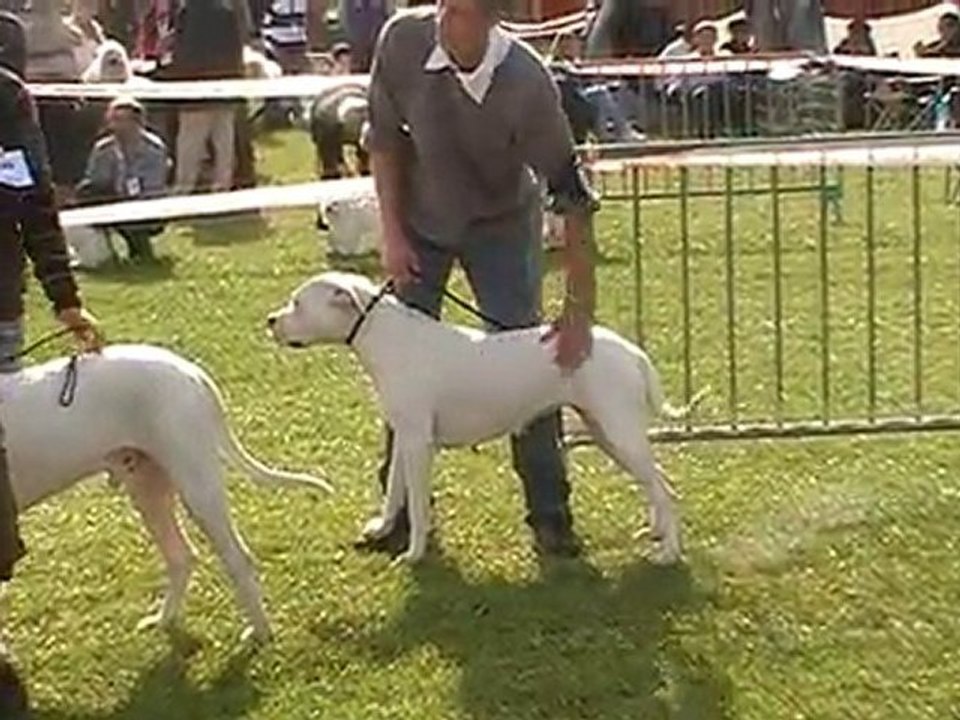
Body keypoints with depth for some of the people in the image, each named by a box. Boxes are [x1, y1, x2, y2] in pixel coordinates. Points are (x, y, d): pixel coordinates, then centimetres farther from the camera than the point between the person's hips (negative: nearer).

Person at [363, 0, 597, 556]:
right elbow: (385, 137, -7)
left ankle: (550, 513, 8)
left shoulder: (526, 83, -33)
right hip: (420, 220, 3)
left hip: (501, 223, -3)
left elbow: (573, 198, -28)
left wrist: (579, 315, -29)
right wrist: (393, 235, -10)